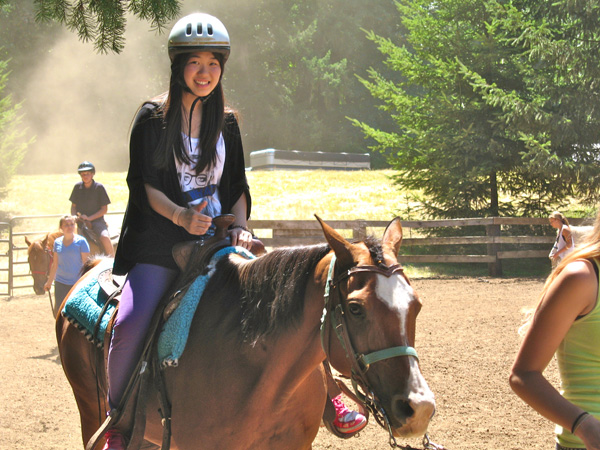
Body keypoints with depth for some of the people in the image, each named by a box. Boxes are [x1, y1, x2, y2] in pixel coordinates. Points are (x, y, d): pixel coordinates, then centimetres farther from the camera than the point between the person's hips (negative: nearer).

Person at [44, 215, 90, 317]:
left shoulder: (81, 241, -6)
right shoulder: (57, 242, 6)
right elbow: (55, 264, 15)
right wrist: (49, 282, 19)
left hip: (77, 283, -4)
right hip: (60, 283, 4)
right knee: (58, 311, 5)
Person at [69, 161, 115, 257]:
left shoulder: (99, 187, -4)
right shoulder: (77, 187, 6)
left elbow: (104, 209, -4)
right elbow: (73, 206, 14)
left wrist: (89, 218, -14)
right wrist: (74, 217, -6)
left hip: (96, 220, -3)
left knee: (104, 237, -30)